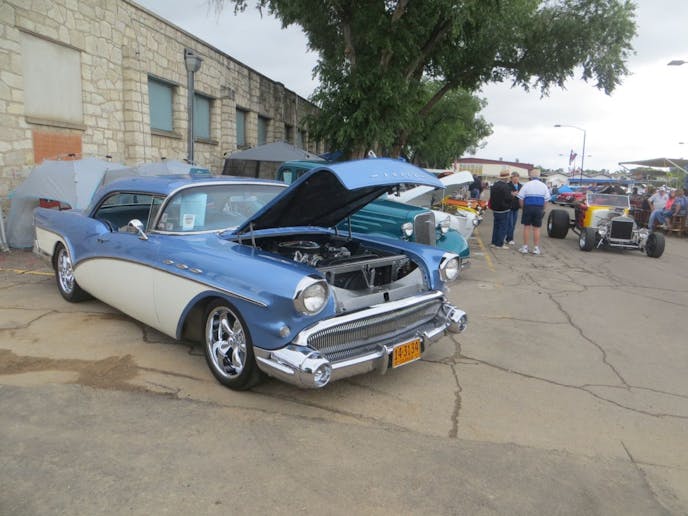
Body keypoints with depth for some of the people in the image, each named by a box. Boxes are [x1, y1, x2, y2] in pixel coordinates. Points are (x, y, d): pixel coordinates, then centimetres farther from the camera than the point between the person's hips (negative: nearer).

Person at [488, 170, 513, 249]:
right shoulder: (506, 187, -19)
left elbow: (491, 197, 13)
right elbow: (508, 198, -20)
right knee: (502, 227, -1)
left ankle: (494, 242, 20)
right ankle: (500, 244, 1)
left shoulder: (494, 185, 7)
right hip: (503, 210, -8)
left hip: (495, 209, 8)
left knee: (496, 226, 15)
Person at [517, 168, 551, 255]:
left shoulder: (526, 185, -4)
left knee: (527, 227, 6)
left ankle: (525, 247, 9)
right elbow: (546, 199, 2)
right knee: (536, 229, 7)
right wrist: (542, 209, 11)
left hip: (528, 208, -2)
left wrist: (523, 207, 9)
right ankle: (536, 248, 10)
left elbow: (521, 198, -5)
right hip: (539, 209, 2)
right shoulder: (544, 186, 3)